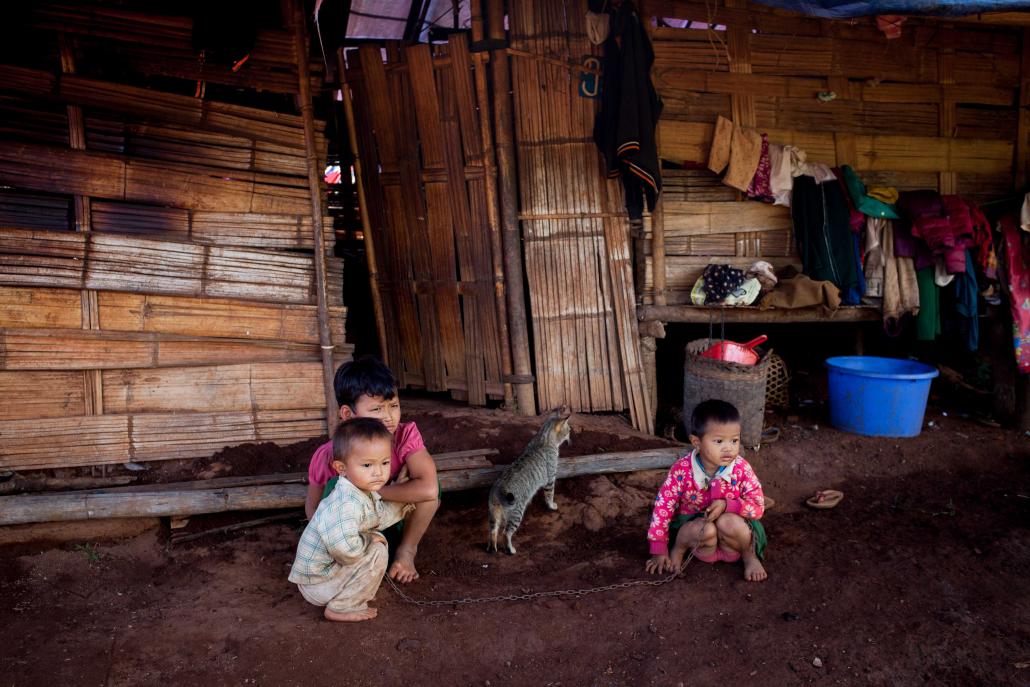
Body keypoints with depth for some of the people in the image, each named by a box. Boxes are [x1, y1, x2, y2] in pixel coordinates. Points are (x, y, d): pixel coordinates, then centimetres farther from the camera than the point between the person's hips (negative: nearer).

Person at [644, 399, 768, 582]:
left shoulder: (741, 469, -14)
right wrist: (659, 551, -9)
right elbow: (663, 506, -11)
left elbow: (758, 506, -9)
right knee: (705, 529, -33)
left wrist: (727, 505, -28)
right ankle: (678, 549, -2)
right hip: (695, 524, -1)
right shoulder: (682, 470, -18)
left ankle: (749, 555, -1)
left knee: (728, 523, -32)